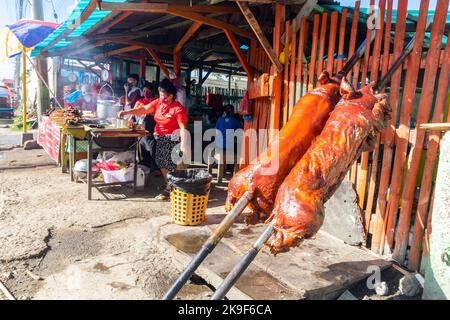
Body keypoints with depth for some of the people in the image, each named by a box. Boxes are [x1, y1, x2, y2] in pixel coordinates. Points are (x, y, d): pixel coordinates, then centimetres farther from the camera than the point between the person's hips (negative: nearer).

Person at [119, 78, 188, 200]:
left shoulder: (178, 108, -20)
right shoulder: (158, 102, -1)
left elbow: (183, 127, -23)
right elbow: (144, 109, 2)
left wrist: (183, 144, -32)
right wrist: (126, 112, -7)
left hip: (172, 139, -7)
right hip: (160, 137, 8)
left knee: (169, 164, -3)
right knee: (161, 162, 17)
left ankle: (168, 190, 7)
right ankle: (166, 183, 37)